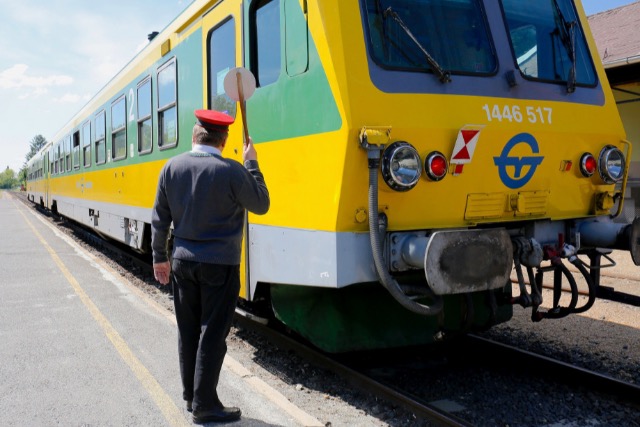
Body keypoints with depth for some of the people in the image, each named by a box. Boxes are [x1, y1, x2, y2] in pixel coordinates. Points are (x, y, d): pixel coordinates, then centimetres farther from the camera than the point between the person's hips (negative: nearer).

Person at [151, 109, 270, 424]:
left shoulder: (171, 168, -1)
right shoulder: (231, 171, -16)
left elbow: (160, 218, 5)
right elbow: (261, 205, -3)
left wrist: (159, 256, 15)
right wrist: (252, 165, 4)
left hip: (183, 262, 5)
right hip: (219, 265, -5)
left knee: (188, 331, 15)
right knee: (212, 334, 3)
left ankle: (190, 396, 27)